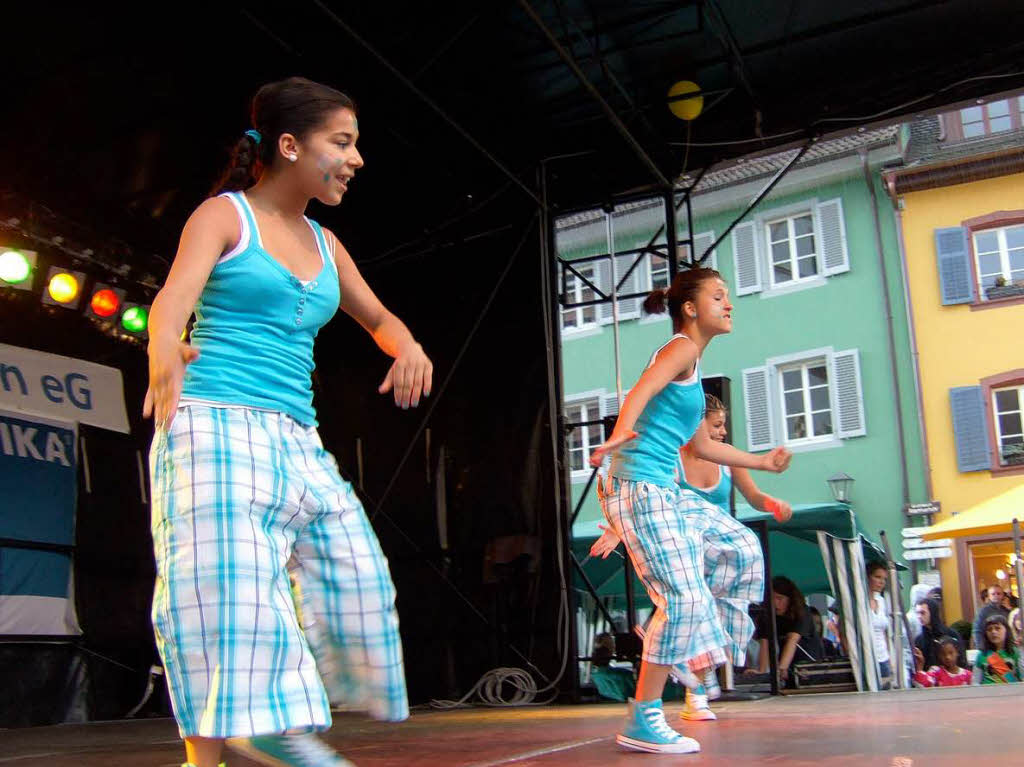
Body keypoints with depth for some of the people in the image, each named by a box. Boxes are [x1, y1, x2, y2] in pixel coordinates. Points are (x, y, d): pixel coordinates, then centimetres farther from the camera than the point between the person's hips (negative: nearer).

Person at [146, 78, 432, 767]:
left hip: (296, 440, 7)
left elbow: (376, 315, 28)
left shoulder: (323, 243, 18)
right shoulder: (224, 216, 0)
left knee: (355, 574, 2)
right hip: (215, 425, -7)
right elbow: (174, 298, -18)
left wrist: (407, 347, 3)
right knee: (226, 585, -16)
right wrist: (165, 357, -42)